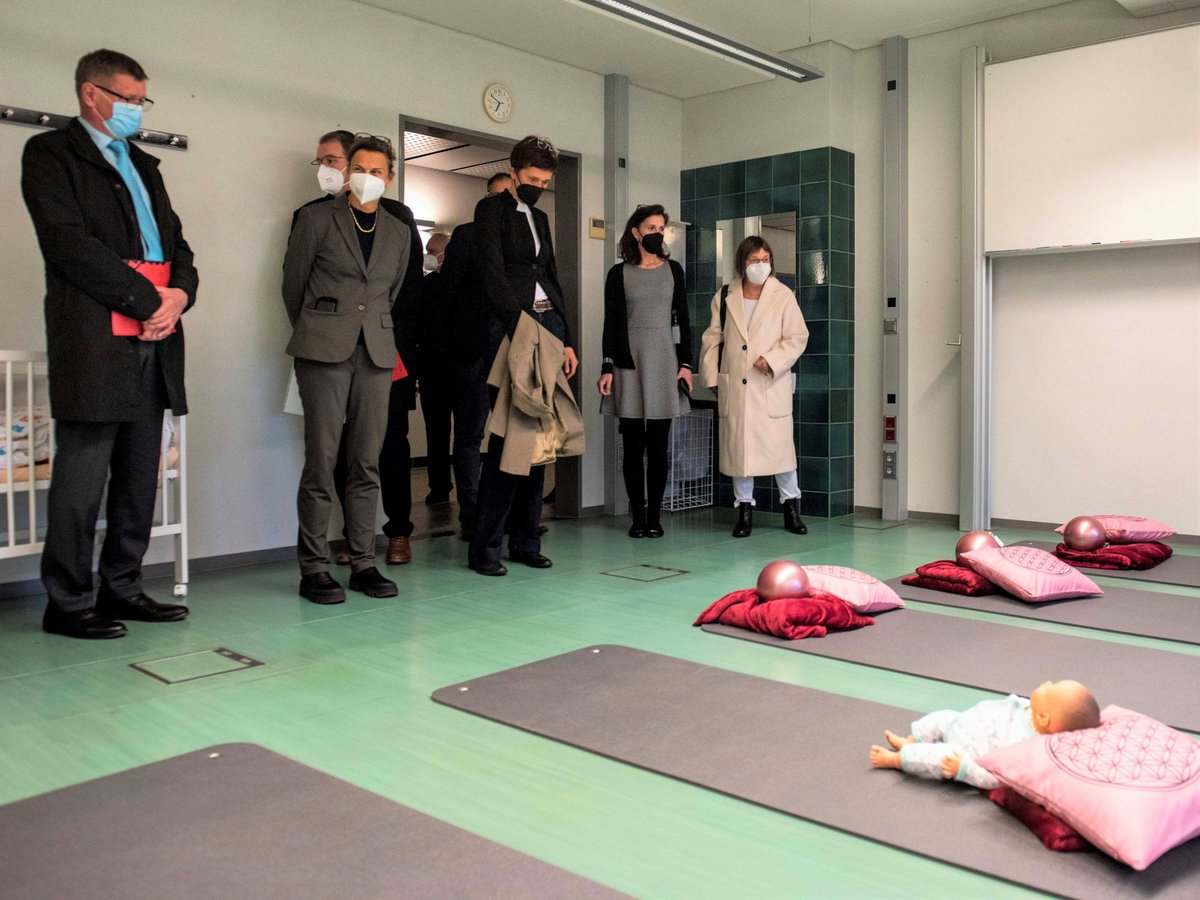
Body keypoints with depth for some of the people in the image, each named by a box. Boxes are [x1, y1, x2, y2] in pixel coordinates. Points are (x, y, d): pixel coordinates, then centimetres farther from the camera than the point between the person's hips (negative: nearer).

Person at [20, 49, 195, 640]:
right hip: (94, 342, -7)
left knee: (139, 477, 9)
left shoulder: (143, 165, 24)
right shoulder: (50, 153, 2)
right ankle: (67, 603, 6)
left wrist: (180, 293, -4)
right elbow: (71, 244, -11)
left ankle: (121, 589, 18)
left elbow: (177, 243, 18)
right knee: (82, 479, -3)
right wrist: (149, 301, -12)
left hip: (154, 341, 7)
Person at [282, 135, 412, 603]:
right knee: (321, 460, -6)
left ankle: (363, 563, 9)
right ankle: (314, 568, 1)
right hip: (324, 351, -3)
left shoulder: (399, 232, 15)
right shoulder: (316, 218, 5)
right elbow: (293, 284, 10)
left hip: (376, 353, 4)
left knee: (367, 463, 3)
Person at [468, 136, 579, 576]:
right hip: (510, 327, -7)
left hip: (547, 325, 7)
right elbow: (493, 275, -10)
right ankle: (484, 547, -3)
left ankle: (525, 541, 10)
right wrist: (522, 327, -17)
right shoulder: (491, 209, 1)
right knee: (508, 434, -10)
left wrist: (565, 339, 14)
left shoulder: (540, 218, 22)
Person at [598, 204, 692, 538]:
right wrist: (607, 367, -3)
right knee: (633, 445, 0)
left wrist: (686, 363, 1)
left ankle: (654, 516, 7)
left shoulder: (673, 270, 11)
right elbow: (611, 323, 4)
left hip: (664, 361, 1)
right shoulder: (619, 274, 6)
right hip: (629, 362, -1)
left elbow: (682, 319, 9)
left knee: (658, 445, 1)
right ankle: (638, 517, 6)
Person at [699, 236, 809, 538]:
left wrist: (772, 360, -14)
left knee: (780, 444, -2)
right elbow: (712, 339, 12)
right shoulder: (724, 297, 8)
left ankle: (791, 506, 15)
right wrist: (711, 377, 7)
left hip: (771, 386, -2)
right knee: (738, 446, 6)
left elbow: (797, 337, -1)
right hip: (734, 387, 2)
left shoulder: (783, 296, 1)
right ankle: (745, 508, 18)